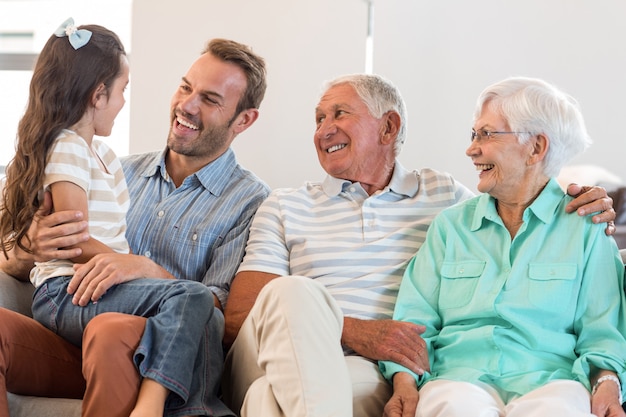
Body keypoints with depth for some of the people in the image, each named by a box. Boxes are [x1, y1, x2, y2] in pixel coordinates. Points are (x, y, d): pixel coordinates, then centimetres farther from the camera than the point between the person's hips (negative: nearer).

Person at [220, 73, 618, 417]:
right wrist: (351, 331, -13)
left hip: (367, 374, -3)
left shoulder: (444, 195, 21)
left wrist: (579, 215, 6)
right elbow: (238, 318, 5)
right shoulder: (285, 207, 18)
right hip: (274, 364, 3)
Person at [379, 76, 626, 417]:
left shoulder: (584, 227, 14)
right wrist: (404, 383, -8)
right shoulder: (451, 224, 20)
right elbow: (416, 319, 12)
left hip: (548, 379, -1)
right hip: (460, 377, 1)